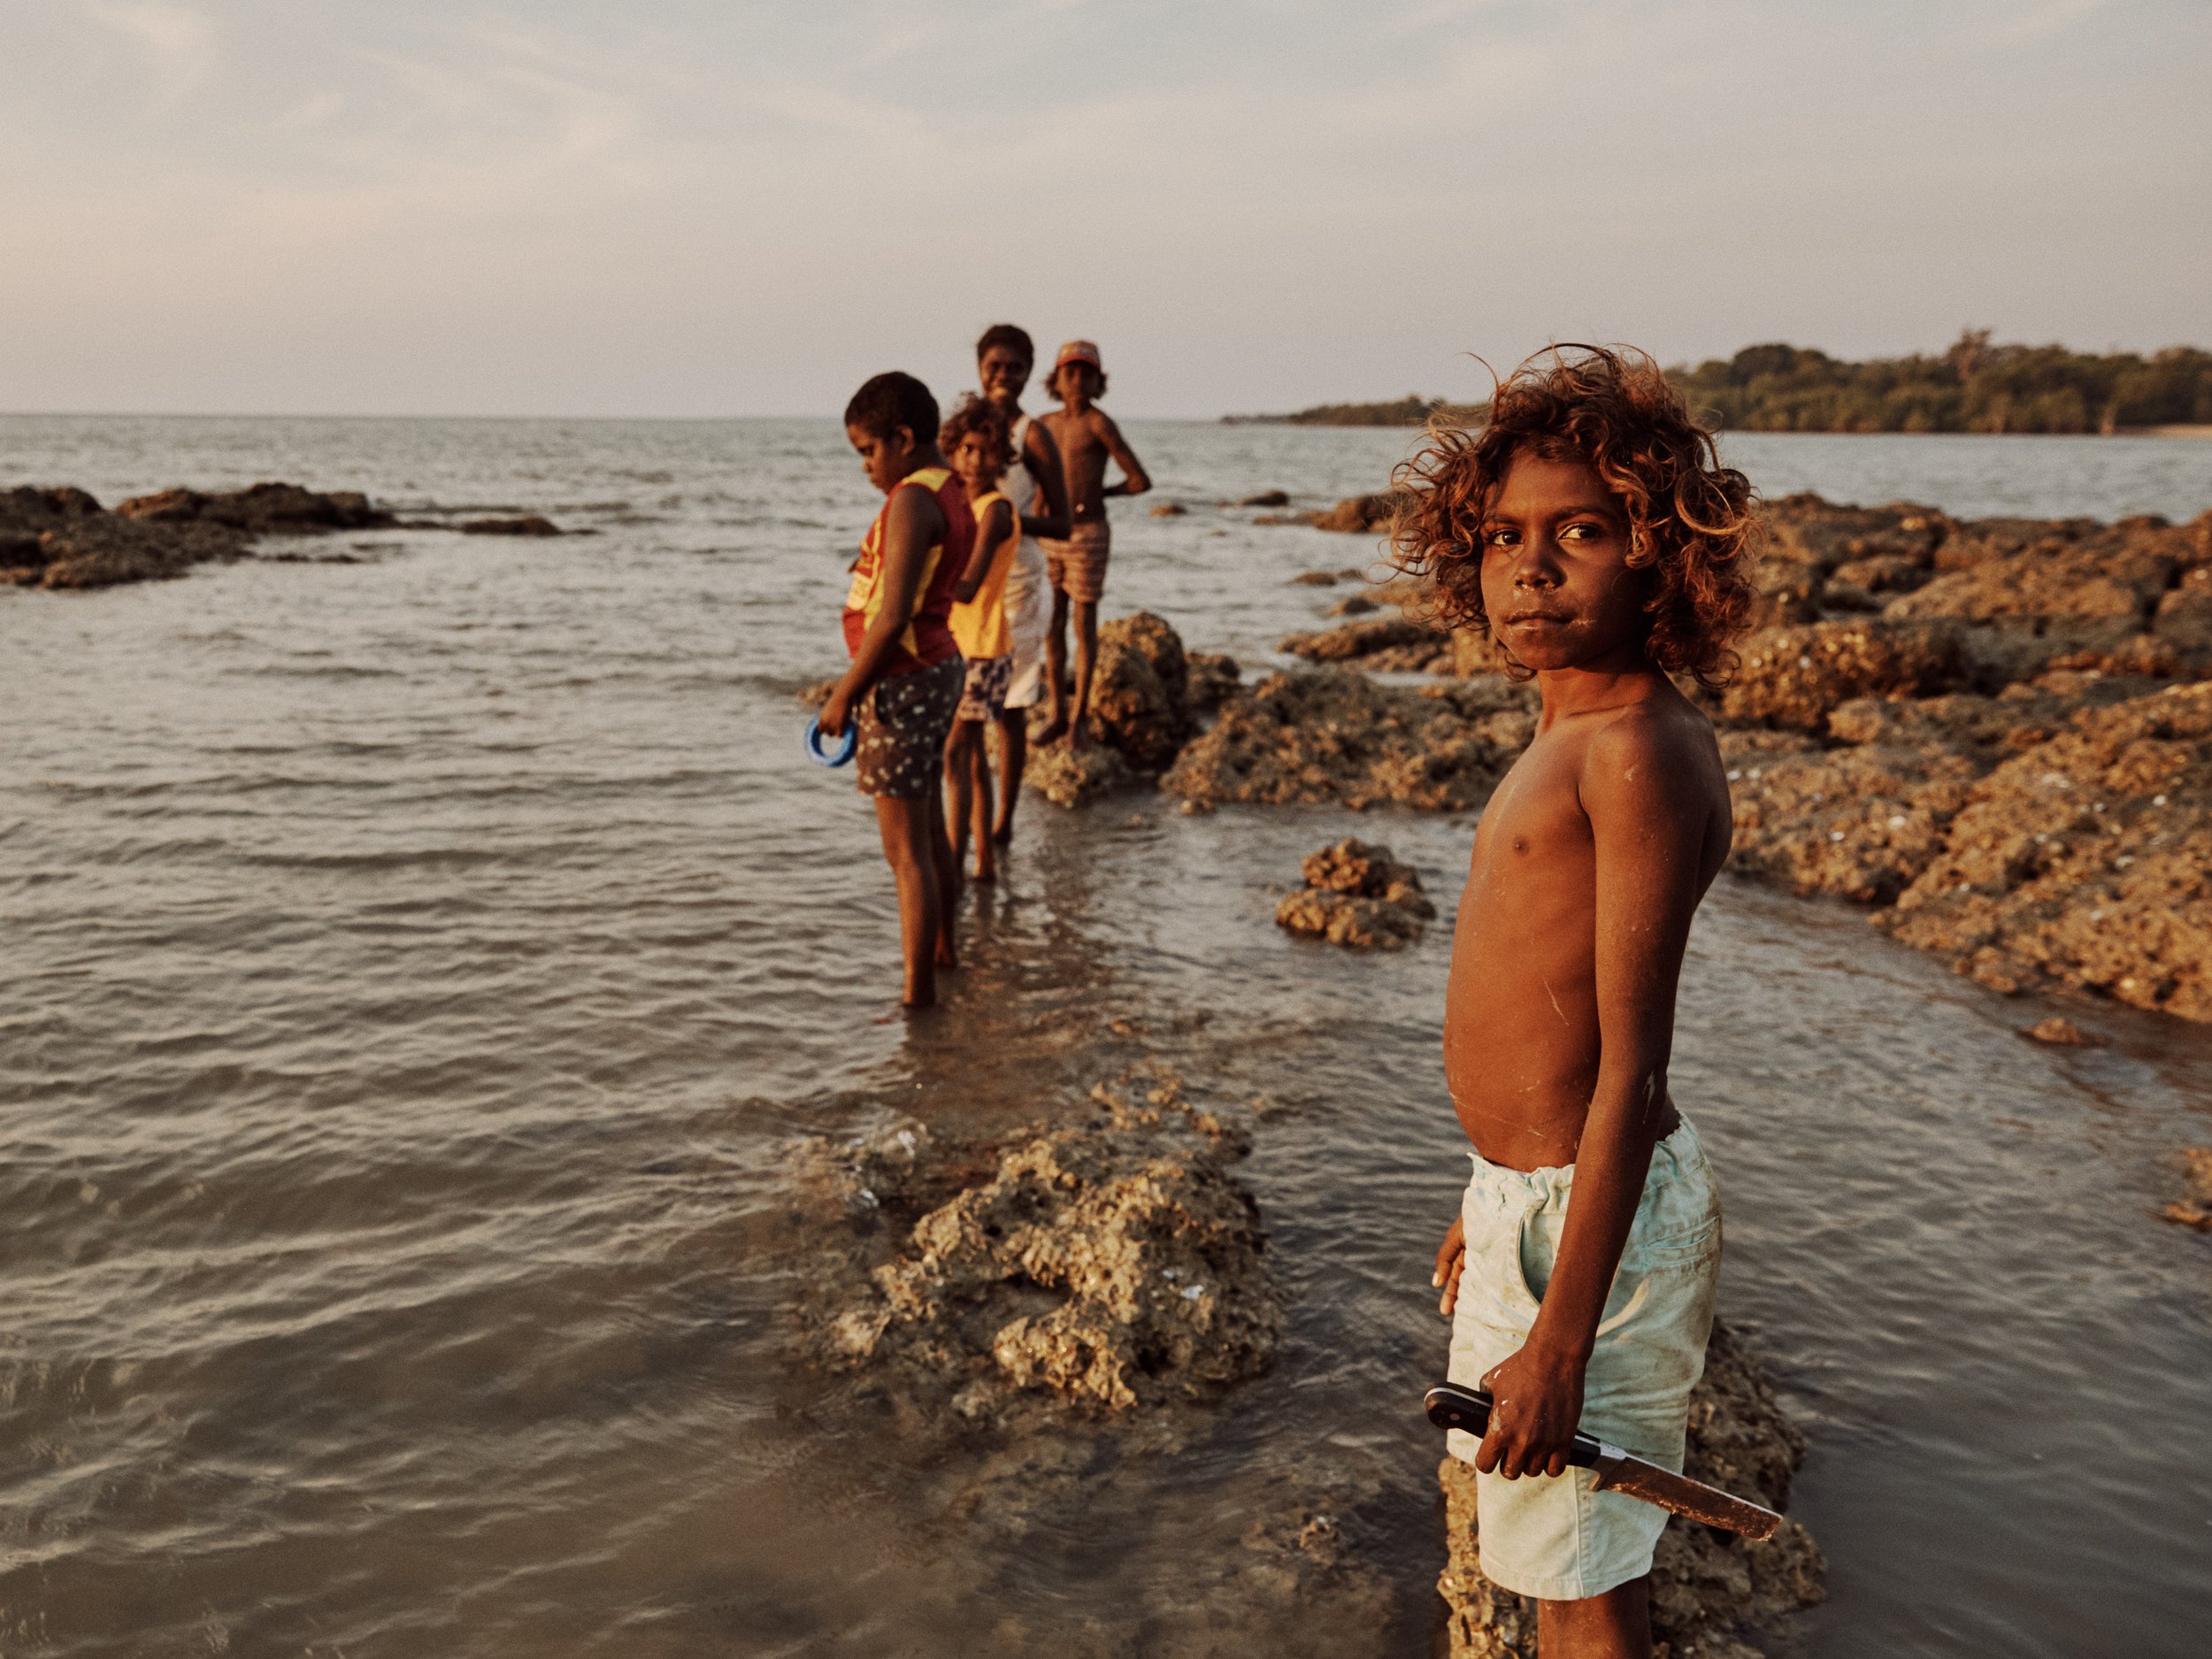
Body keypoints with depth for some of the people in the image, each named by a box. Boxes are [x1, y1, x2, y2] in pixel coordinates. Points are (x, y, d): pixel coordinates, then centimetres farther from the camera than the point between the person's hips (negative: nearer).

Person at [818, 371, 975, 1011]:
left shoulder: (912, 502, -19)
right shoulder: (951, 498, 11)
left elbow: (892, 615, -25)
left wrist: (845, 693, -16)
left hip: (904, 681, -10)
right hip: (939, 668, 10)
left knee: (905, 849, -3)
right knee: (929, 830, 24)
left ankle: (917, 994, 3)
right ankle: (942, 951, 41)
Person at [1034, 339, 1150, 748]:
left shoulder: (1100, 423, -11)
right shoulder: (1047, 424, 8)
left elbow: (1141, 481, -11)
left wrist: (1099, 493, 2)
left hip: (1088, 535, -5)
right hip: (1049, 535, 5)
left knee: (1084, 626, 3)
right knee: (1052, 626, 8)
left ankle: (1079, 718, 14)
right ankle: (1058, 714, 19)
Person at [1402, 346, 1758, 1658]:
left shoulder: (1641, 752, -22)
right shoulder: (1577, 733, 8)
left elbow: (1631, 1070, -24)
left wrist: (1558, 1338, -22)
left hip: (1593, 1218, -9)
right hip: (1534, 1192, 9)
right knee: (1559, 1547, 26)